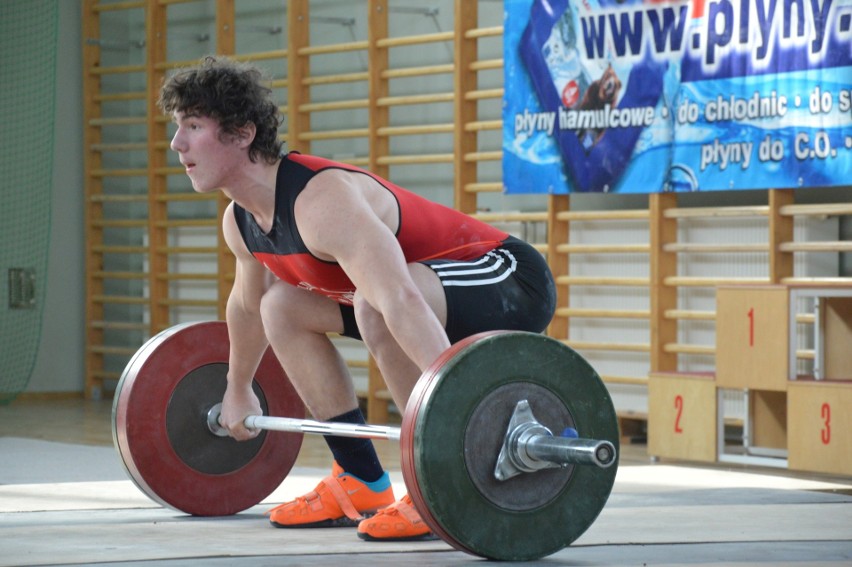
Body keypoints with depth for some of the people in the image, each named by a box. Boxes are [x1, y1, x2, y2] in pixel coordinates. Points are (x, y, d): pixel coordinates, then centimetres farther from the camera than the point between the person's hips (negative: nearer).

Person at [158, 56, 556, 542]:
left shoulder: (321, 202, -31)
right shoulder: (241, 222, 0)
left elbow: (400, 301, -44)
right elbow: (247, 304, 22)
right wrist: (238, 391, 34)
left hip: (513, 283, -10)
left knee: (374, 306, -36)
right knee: (283, 307, 13)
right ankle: (361, 484, 15)